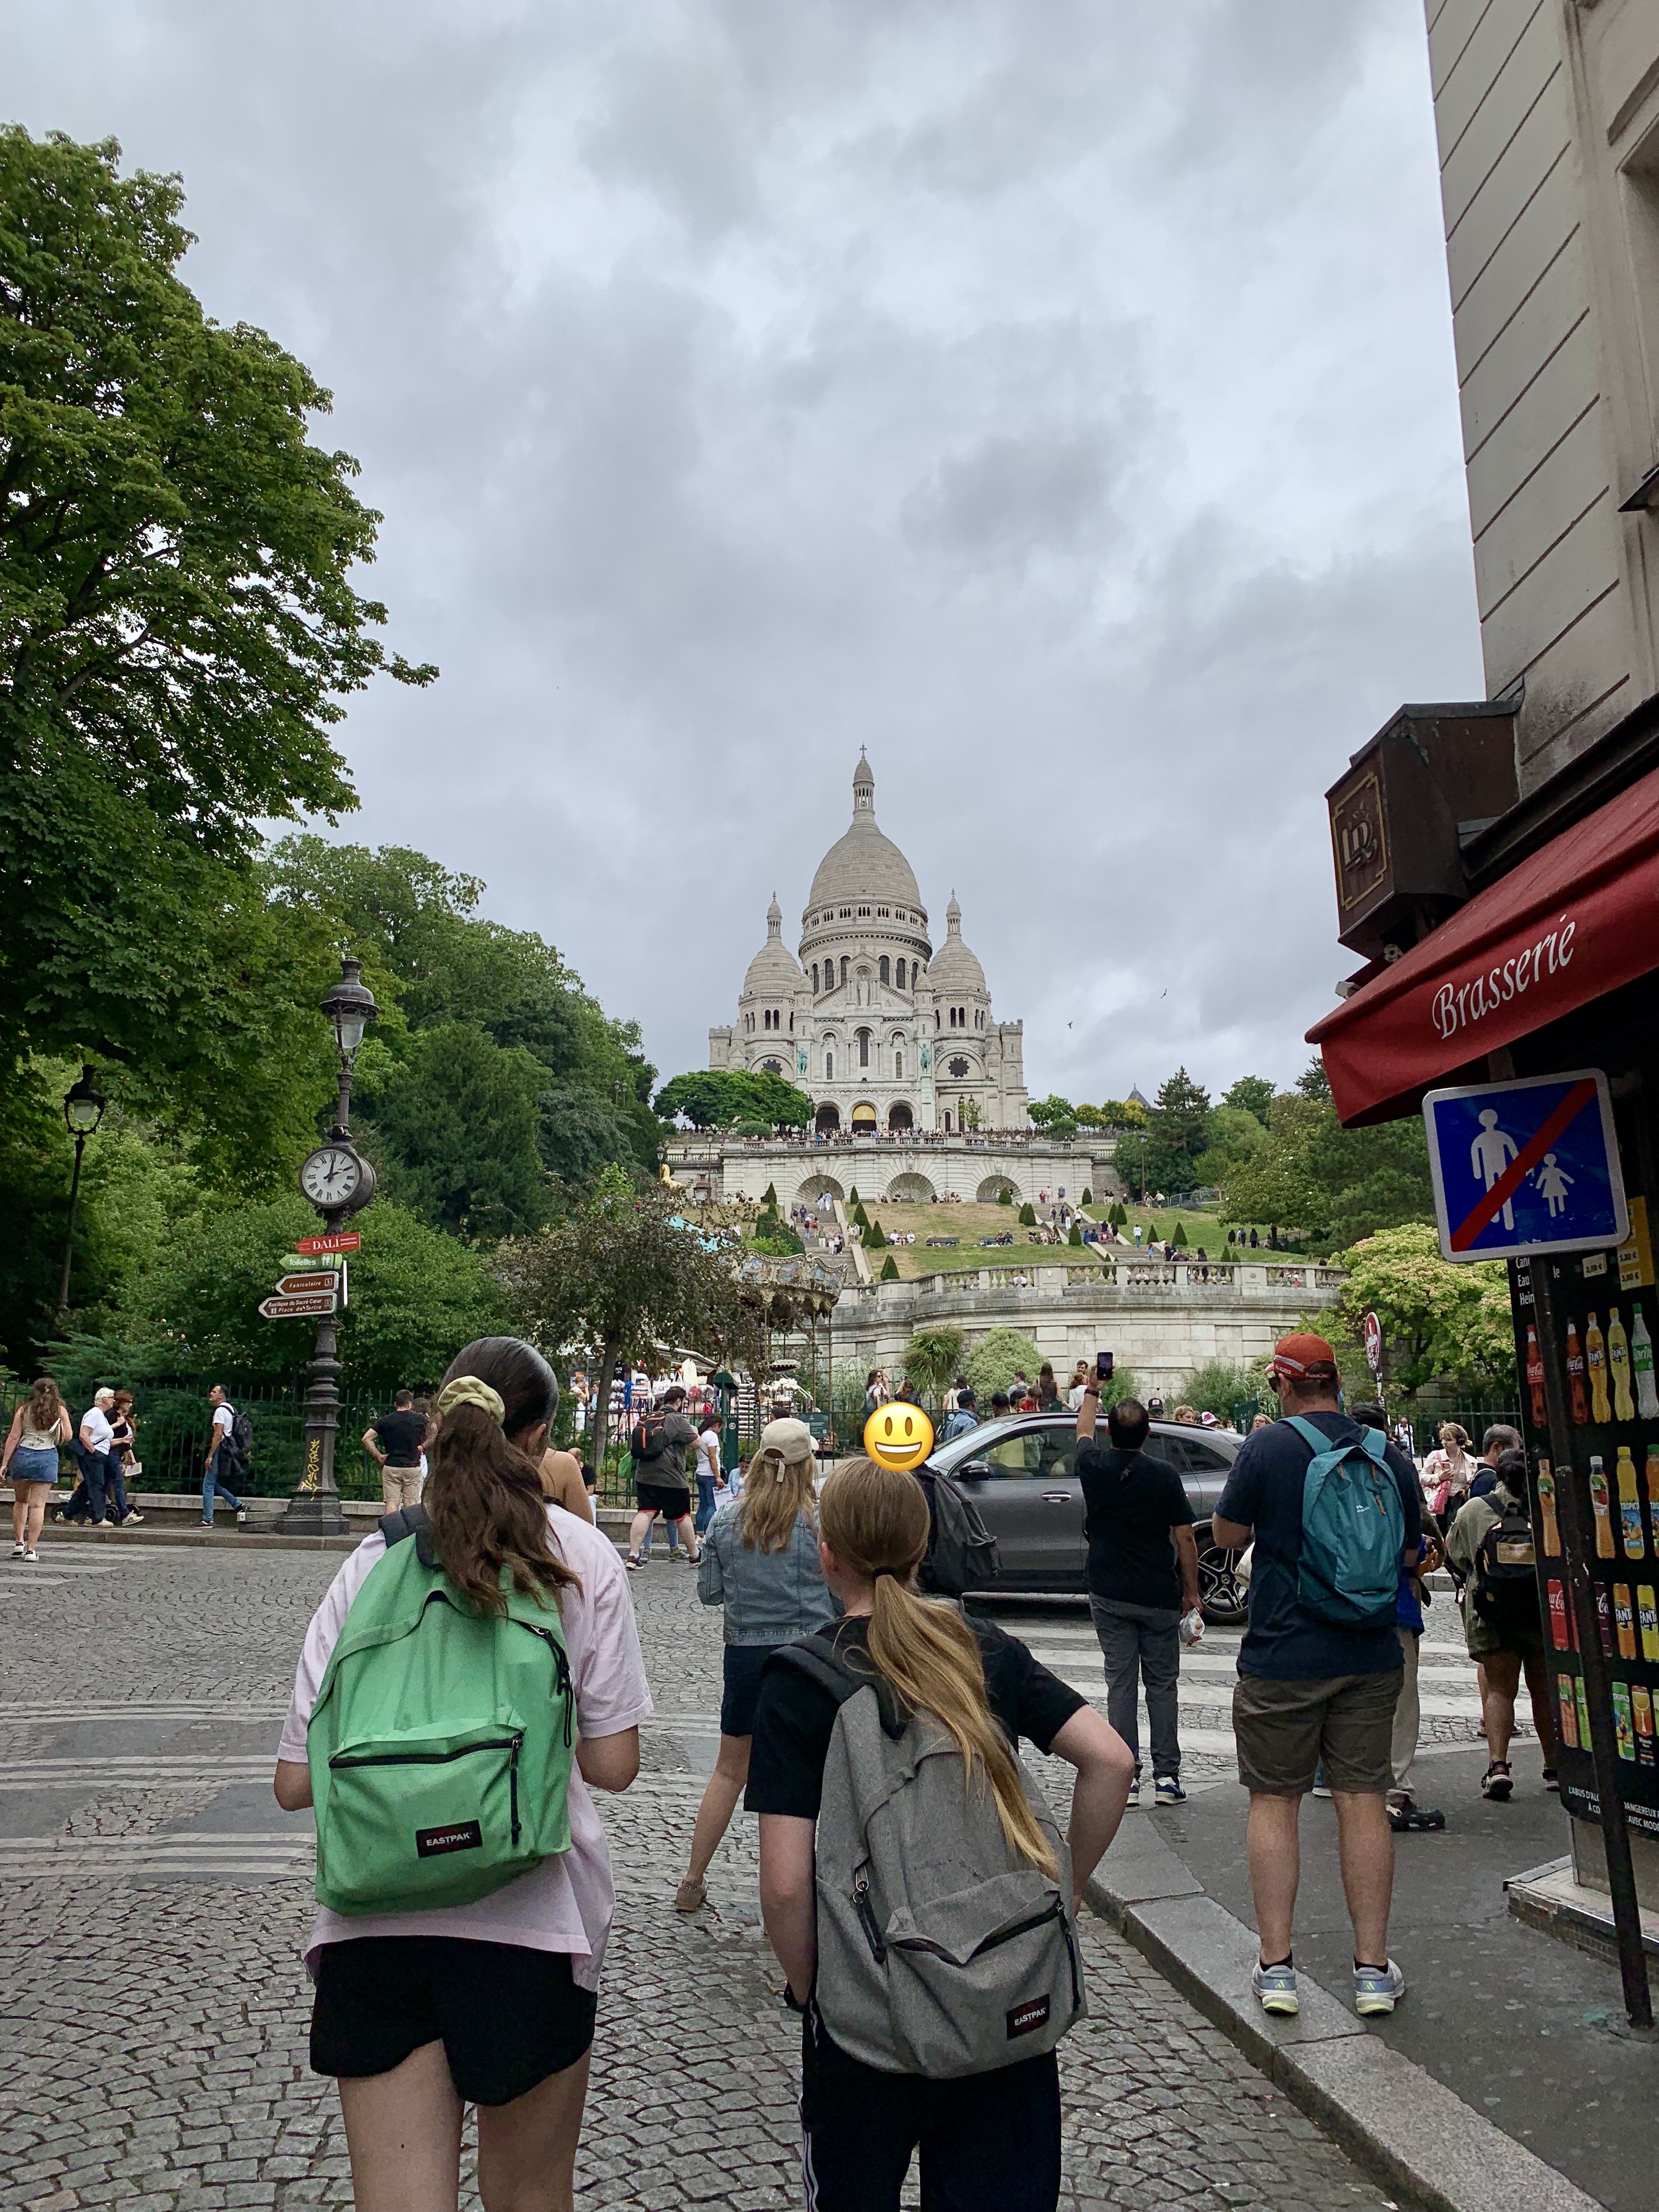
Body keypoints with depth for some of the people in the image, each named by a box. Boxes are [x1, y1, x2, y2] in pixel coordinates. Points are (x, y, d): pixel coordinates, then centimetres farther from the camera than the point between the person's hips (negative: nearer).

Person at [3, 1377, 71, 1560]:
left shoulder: (23, 1410, 6)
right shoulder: (60, 1411, 3)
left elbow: (13, 1438, 1)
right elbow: (68, 1437, 0)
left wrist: (4, 1464, 3)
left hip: (22, 1456, 2)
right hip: (47, 1457, -2)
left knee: (20, 1501, 20)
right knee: (38, 1505, -1)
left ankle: (19, 1542, 16)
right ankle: (31, 1550, -4)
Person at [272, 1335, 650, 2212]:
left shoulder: (373, 1561, -3)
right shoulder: (583, 1556, -6)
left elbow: (295, 1783, -1)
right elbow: (612, 1765, -4)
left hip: (374, 1928, 1)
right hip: (529, 1919, 0)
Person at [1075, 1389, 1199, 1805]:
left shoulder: (1094, 1468, -5)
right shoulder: (1164, 1475, -10)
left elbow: (1083, 1432, 18)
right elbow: (1185, 1538, -7)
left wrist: (1092, 1391, 33)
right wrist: (1192, 1590, 5)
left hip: (1109, 1595, 1)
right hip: (1159, 1597, -1)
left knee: (1120, 1683, 6)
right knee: (1162, 1684, 9)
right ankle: (1166, 1775, 9)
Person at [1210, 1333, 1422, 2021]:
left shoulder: (1267, 1447, -13)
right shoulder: (1390, 1456, 1)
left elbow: (1227, 1536, -3)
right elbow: (1409, 1554, 12)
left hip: (1281, 1659, -3)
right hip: (1370, 1657, 4)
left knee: (1273, 1802, 7)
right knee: (1363, 1802, 9)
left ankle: (1275, 1965, 11)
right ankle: (1372, 1968, 15)